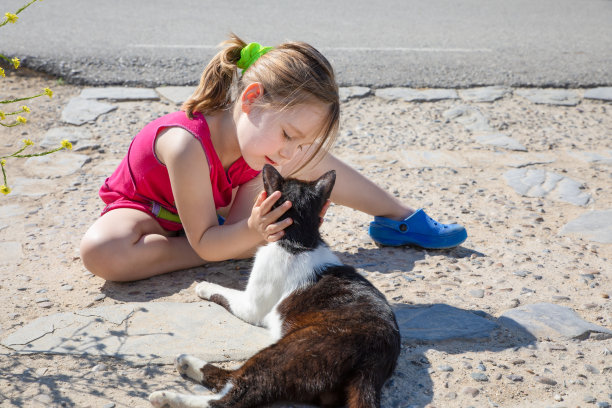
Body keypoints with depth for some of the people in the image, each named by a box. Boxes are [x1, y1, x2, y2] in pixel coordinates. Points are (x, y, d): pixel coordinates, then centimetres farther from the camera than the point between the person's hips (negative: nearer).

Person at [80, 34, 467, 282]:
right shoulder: (187, 144, -42)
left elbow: (239, 227, -20)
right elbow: (205, 243, -33)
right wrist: (252, 233, -50)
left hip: (215, 208, 5)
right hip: (146, 209, -4)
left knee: (314, 162, -10)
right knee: (101, 251, -40)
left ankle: (400, 219, 7)